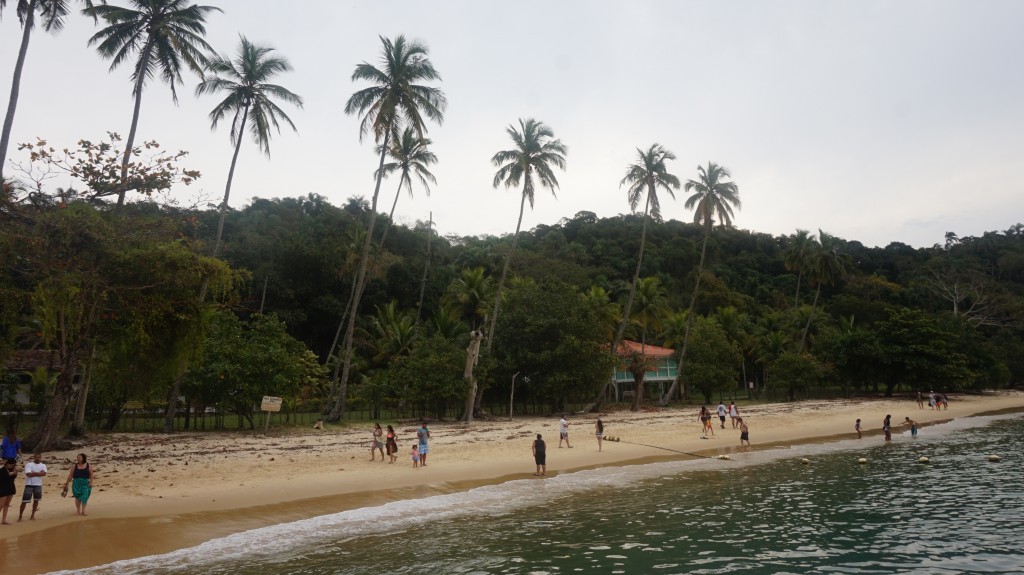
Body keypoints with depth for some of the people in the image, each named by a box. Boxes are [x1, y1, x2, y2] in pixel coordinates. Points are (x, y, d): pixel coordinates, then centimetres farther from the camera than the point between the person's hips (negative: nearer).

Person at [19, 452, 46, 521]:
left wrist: (34, 473, -15)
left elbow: (44, 474, -11)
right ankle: (20, 516, 7)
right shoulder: (28, 464, -5)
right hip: (29, 485, -3)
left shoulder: (43, 465, 5)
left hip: (38, 485, 3)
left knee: (36, 500, 9)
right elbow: (28, 474, -18)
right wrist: (39, 473, -13)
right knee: (24, 501, -3)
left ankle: (32, 515, 20)